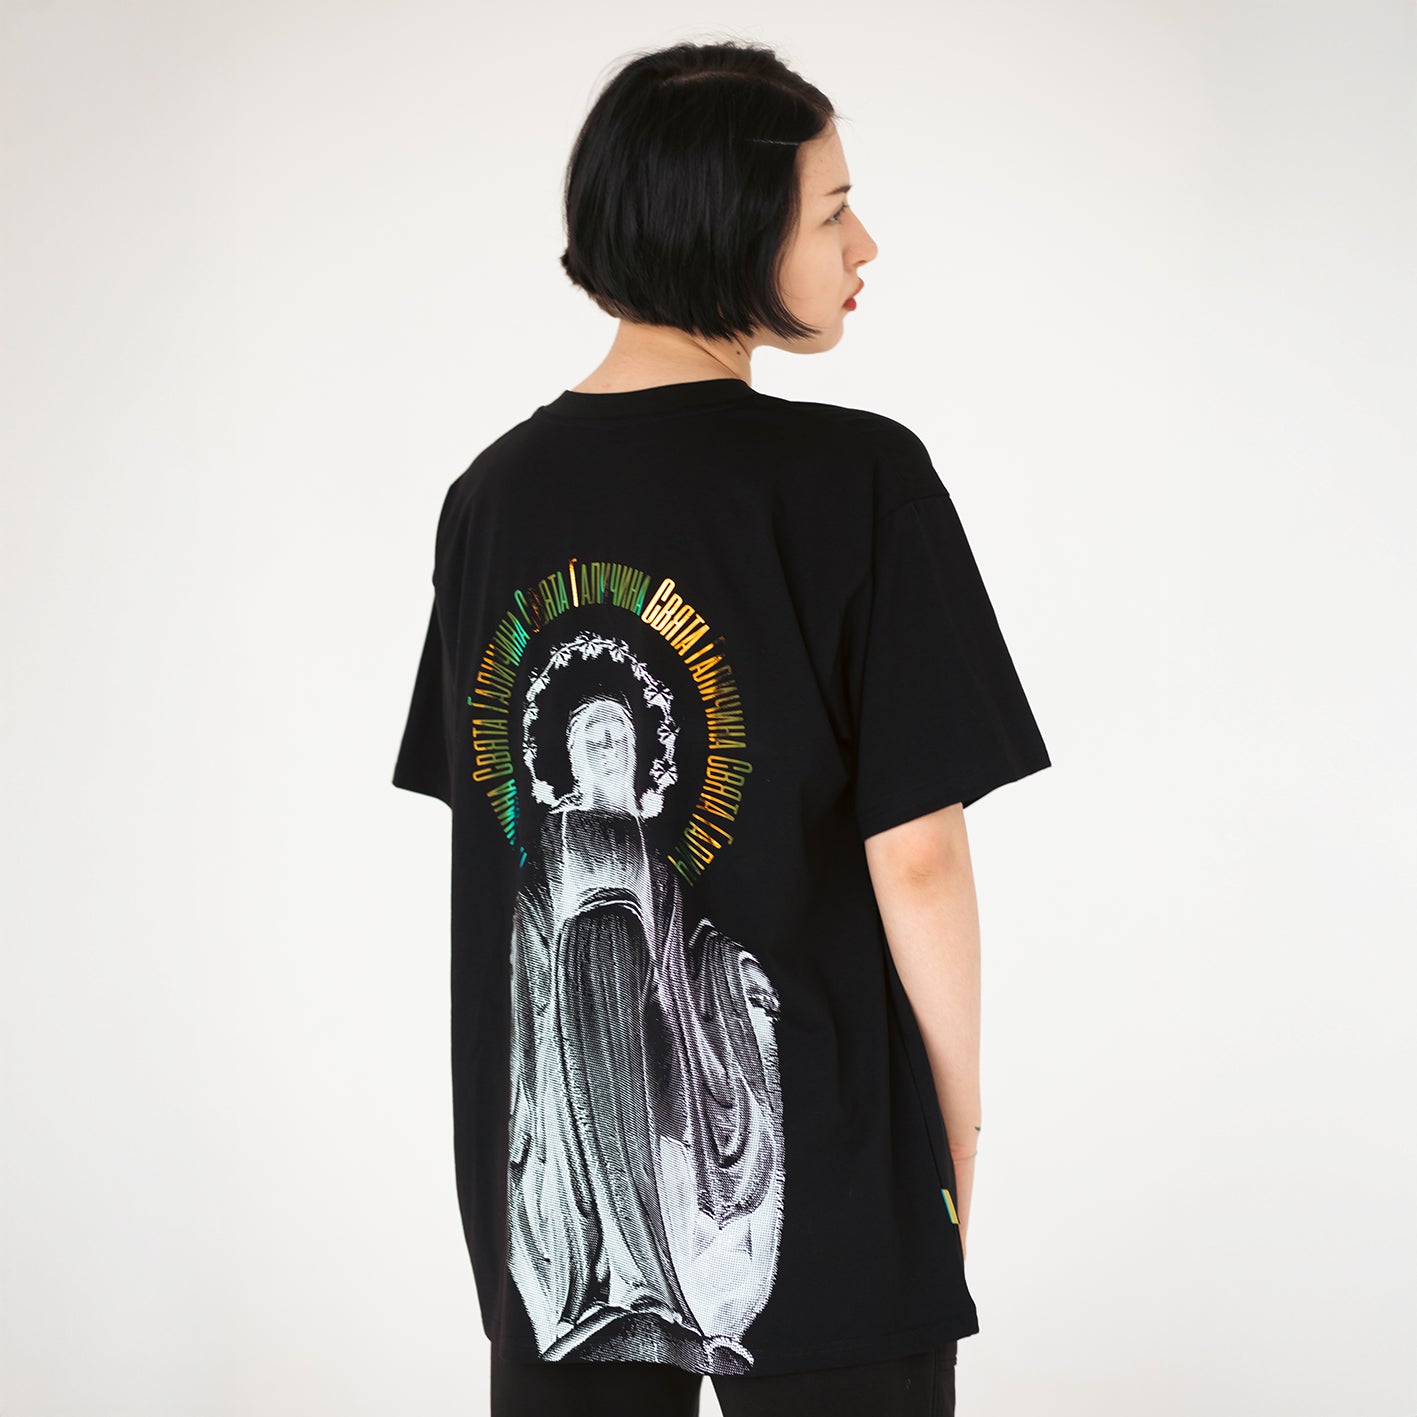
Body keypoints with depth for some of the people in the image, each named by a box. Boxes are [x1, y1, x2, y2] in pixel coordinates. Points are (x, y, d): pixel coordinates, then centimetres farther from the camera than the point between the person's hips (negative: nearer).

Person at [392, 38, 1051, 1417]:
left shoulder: (494, 490, 3)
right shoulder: (856, 478, -13)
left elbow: (481, 823, 8)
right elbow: (913, 849, -14)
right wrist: (959, 1132, -2)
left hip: (543, 1165, 5)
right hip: (821, 1174, -5)